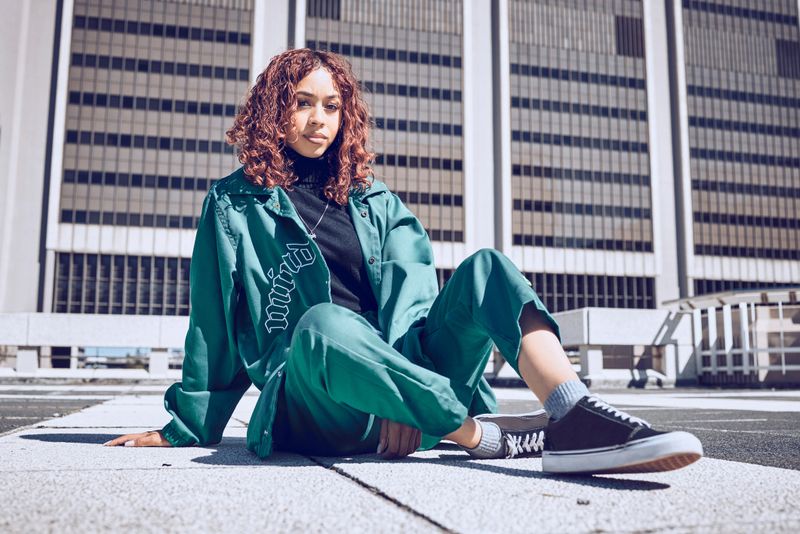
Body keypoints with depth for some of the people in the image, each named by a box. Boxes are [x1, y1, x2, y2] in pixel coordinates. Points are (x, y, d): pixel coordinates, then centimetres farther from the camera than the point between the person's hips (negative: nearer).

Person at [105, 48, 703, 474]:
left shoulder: (374, 200, 17)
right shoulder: (235, 204, 11)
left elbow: (411, 288, 0)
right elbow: (214, 327, 10)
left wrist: (403, 389, -18)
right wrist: (184, 429, 13)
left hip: (407, 373, 3)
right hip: (312, 404, -3)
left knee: (486, 268, -19)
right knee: (323, 323, -38)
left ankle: (578, 419, -40)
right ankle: (487, 437, -30)